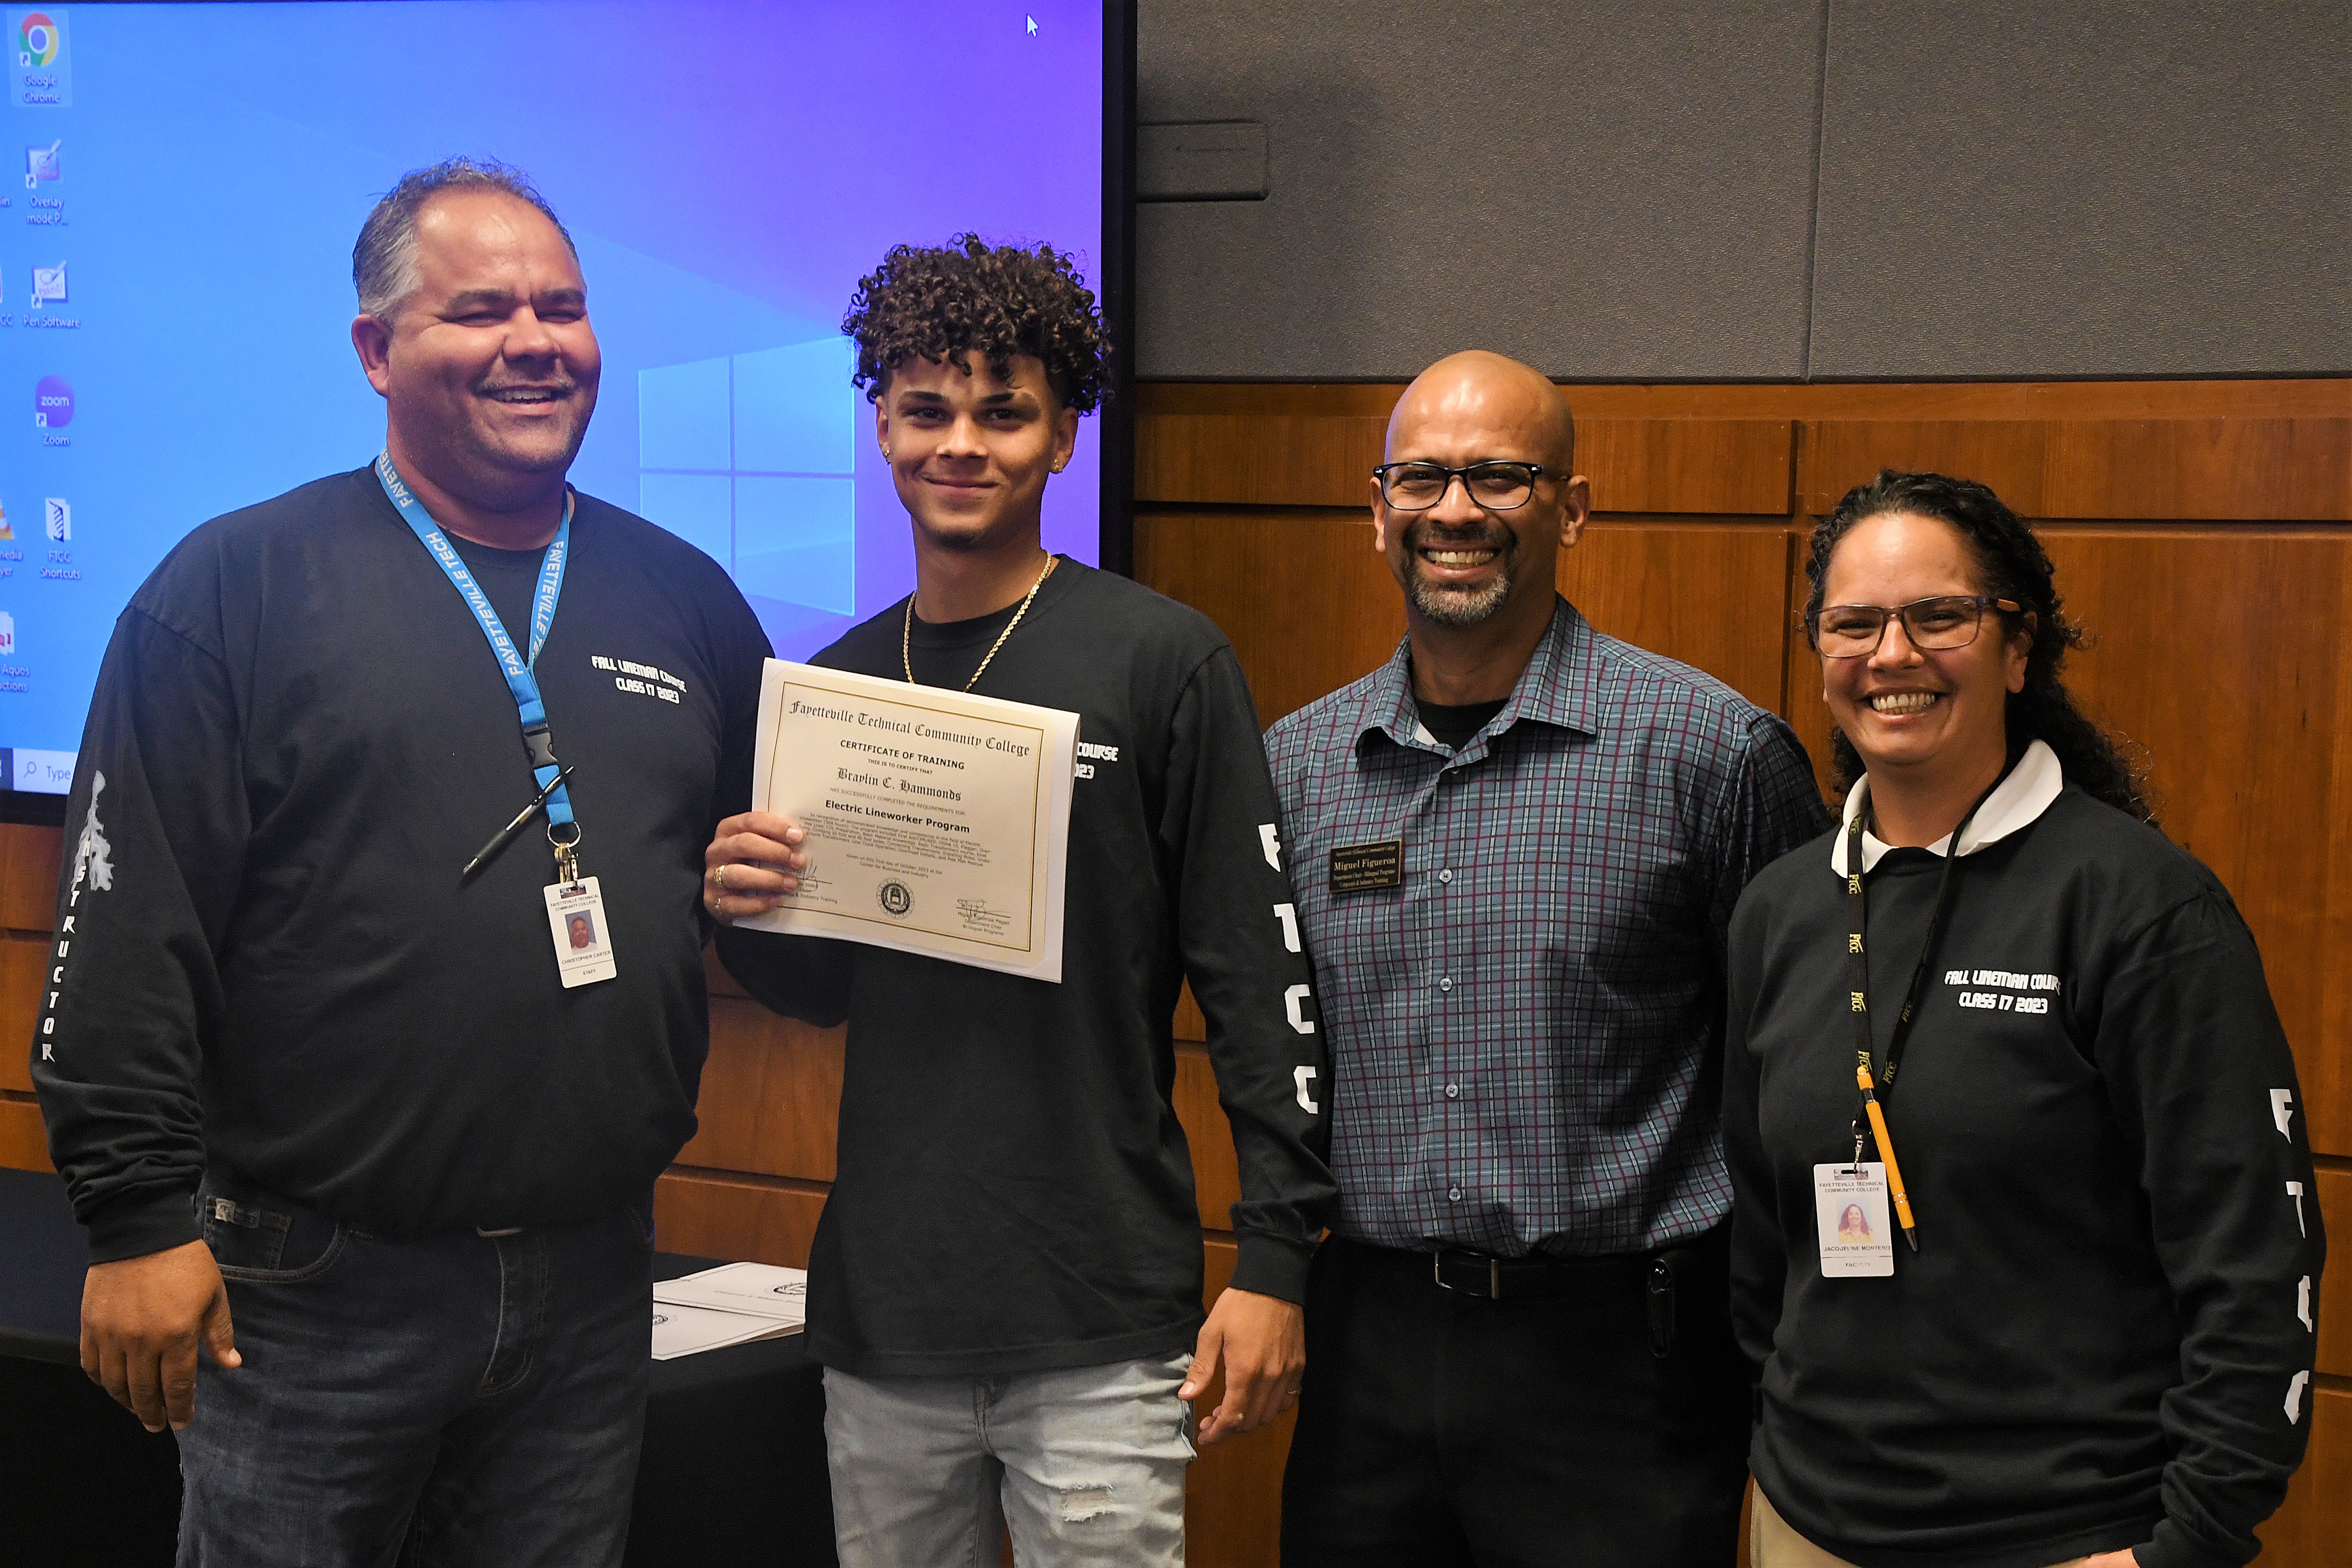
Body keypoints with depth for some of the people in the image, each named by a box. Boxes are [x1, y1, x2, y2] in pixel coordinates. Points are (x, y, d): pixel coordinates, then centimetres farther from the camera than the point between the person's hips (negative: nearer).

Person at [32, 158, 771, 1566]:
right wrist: (141, 1218, -11)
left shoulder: (686, 601, 9)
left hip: (595, 1280, 4)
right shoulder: (237, 589, -4)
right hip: (314, 1289, -4)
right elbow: (129, 934, -8)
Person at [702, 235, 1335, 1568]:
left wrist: (1276, 1258, -10)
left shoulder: (1163, 660, -6)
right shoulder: (843, 680, 9)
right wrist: (748, 916, -4)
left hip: (1101, 1322, -4)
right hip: (882, 1310, 5)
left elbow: (1261, 977, -7)